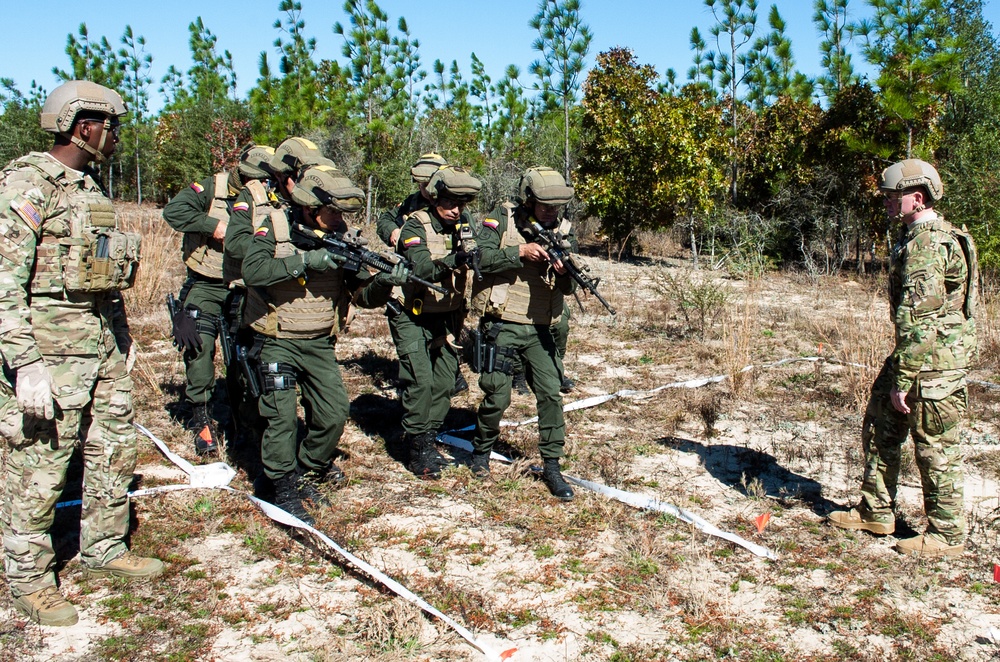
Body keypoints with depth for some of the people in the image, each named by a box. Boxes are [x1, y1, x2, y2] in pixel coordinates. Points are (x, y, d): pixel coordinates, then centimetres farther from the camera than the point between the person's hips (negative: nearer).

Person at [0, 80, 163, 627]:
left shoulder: (90, 187, 14)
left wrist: (124, 335, 21)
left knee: (115, 451, 16)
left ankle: (104, 551, 33)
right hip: (50, 348, -9)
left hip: (104, 345, 9)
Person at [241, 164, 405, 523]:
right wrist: (305, 260, -30)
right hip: (278, 342, -4)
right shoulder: (275, 227, -11)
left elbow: (364, 296, -2)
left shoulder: (341, 237, -1)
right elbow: (252, 271, -28)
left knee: (334, 413, 2)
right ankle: (285, 490, 5)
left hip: (320, 344, 4)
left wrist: (385, 282, -23)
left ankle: (307, 474, 26)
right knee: (282, 415, -11)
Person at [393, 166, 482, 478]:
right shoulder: (416, 226, -15)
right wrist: (454, 259, -46)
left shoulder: (464, 228, 4)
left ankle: (428, 438, 24)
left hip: (446, 319, 6)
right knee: (420, 382, -12)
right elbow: (422, 269, -31)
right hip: (413, 318, -6)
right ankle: (418, 449, 0)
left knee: (444, 382, 8)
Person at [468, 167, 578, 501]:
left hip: (539, 328, 4)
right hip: (502, 325, -4)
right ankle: (481, 451, 27)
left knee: (551, 394, -1)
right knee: (497, 396, 0)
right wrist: (520, 252, -22)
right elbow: (479, 258, -17)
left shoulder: (562, 230, 6)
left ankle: (552, 466, 10)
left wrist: (564, 271, -18)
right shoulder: (501, 220, -5)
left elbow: (568, 288, 4)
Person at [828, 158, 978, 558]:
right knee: (880, 426, 16)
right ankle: (875, 513, 27)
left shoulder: (926, 244, -20)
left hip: (934, 360, -11)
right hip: (917, 352, 11)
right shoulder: (930, 235, 14)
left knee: (935, 447, 1)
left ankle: (947, 535, 15)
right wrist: (898, 371, 24)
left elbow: (917, 318, -24)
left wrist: (903, 380, -22)